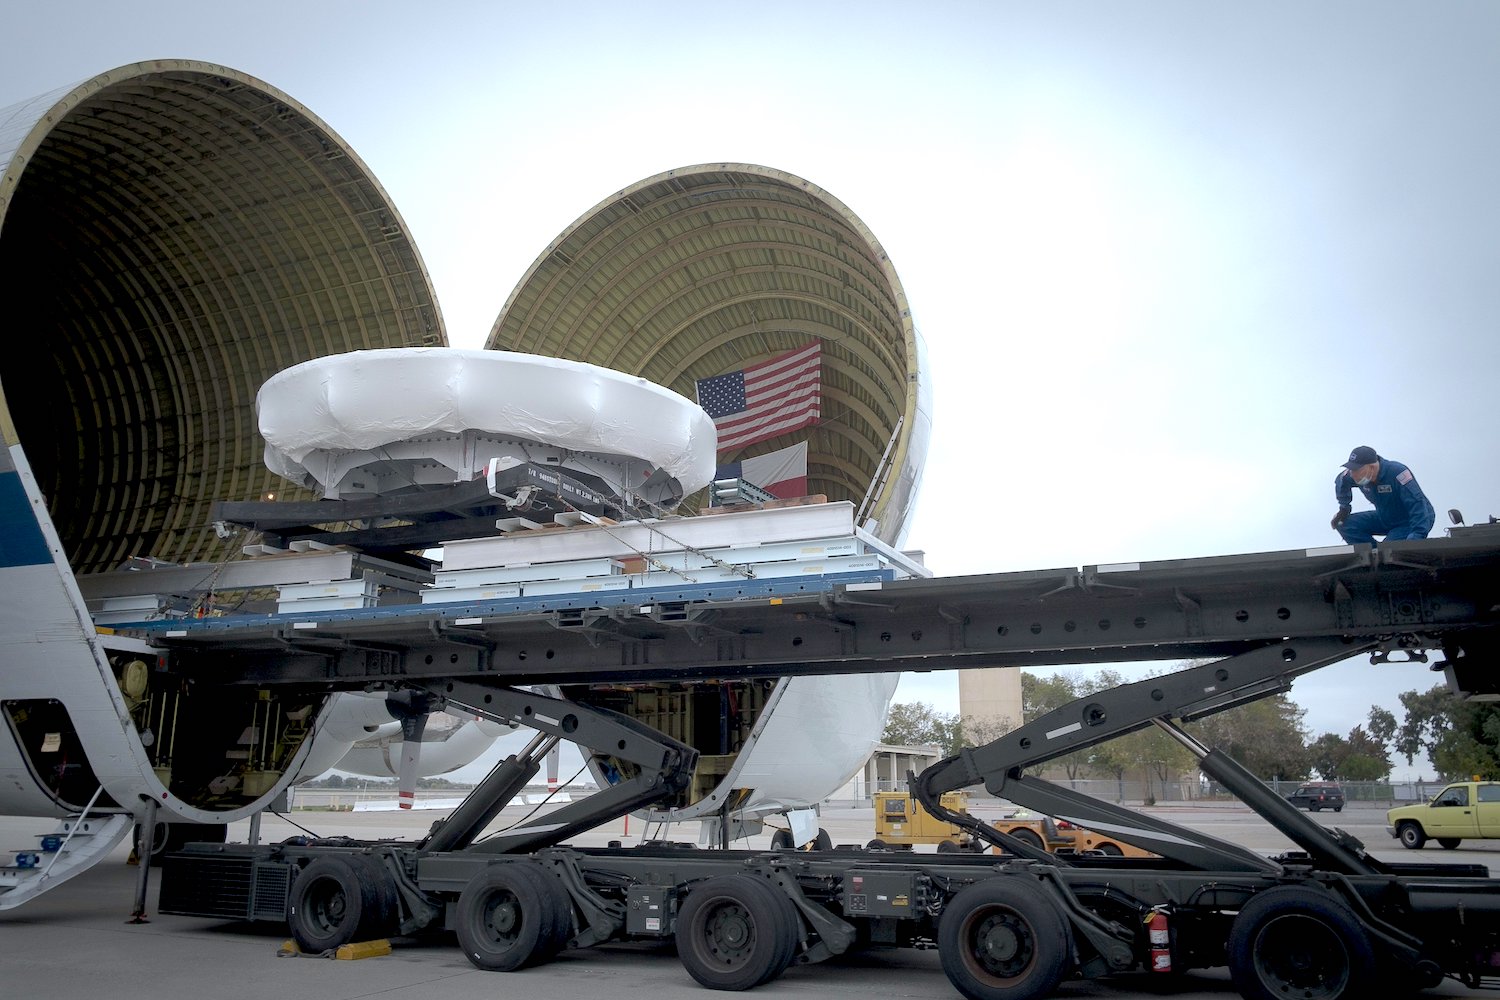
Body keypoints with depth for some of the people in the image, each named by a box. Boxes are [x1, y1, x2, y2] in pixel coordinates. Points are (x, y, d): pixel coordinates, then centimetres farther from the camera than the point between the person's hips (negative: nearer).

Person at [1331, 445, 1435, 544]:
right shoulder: (1359, 475, -11)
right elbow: (1340, 481, 14)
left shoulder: (1397, 473, -33)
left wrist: (1417, 536, -45)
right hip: (1385, 519, 8)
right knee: (1344, 524, -8)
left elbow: (1418, 505, -38)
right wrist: (1343, 508, 9)